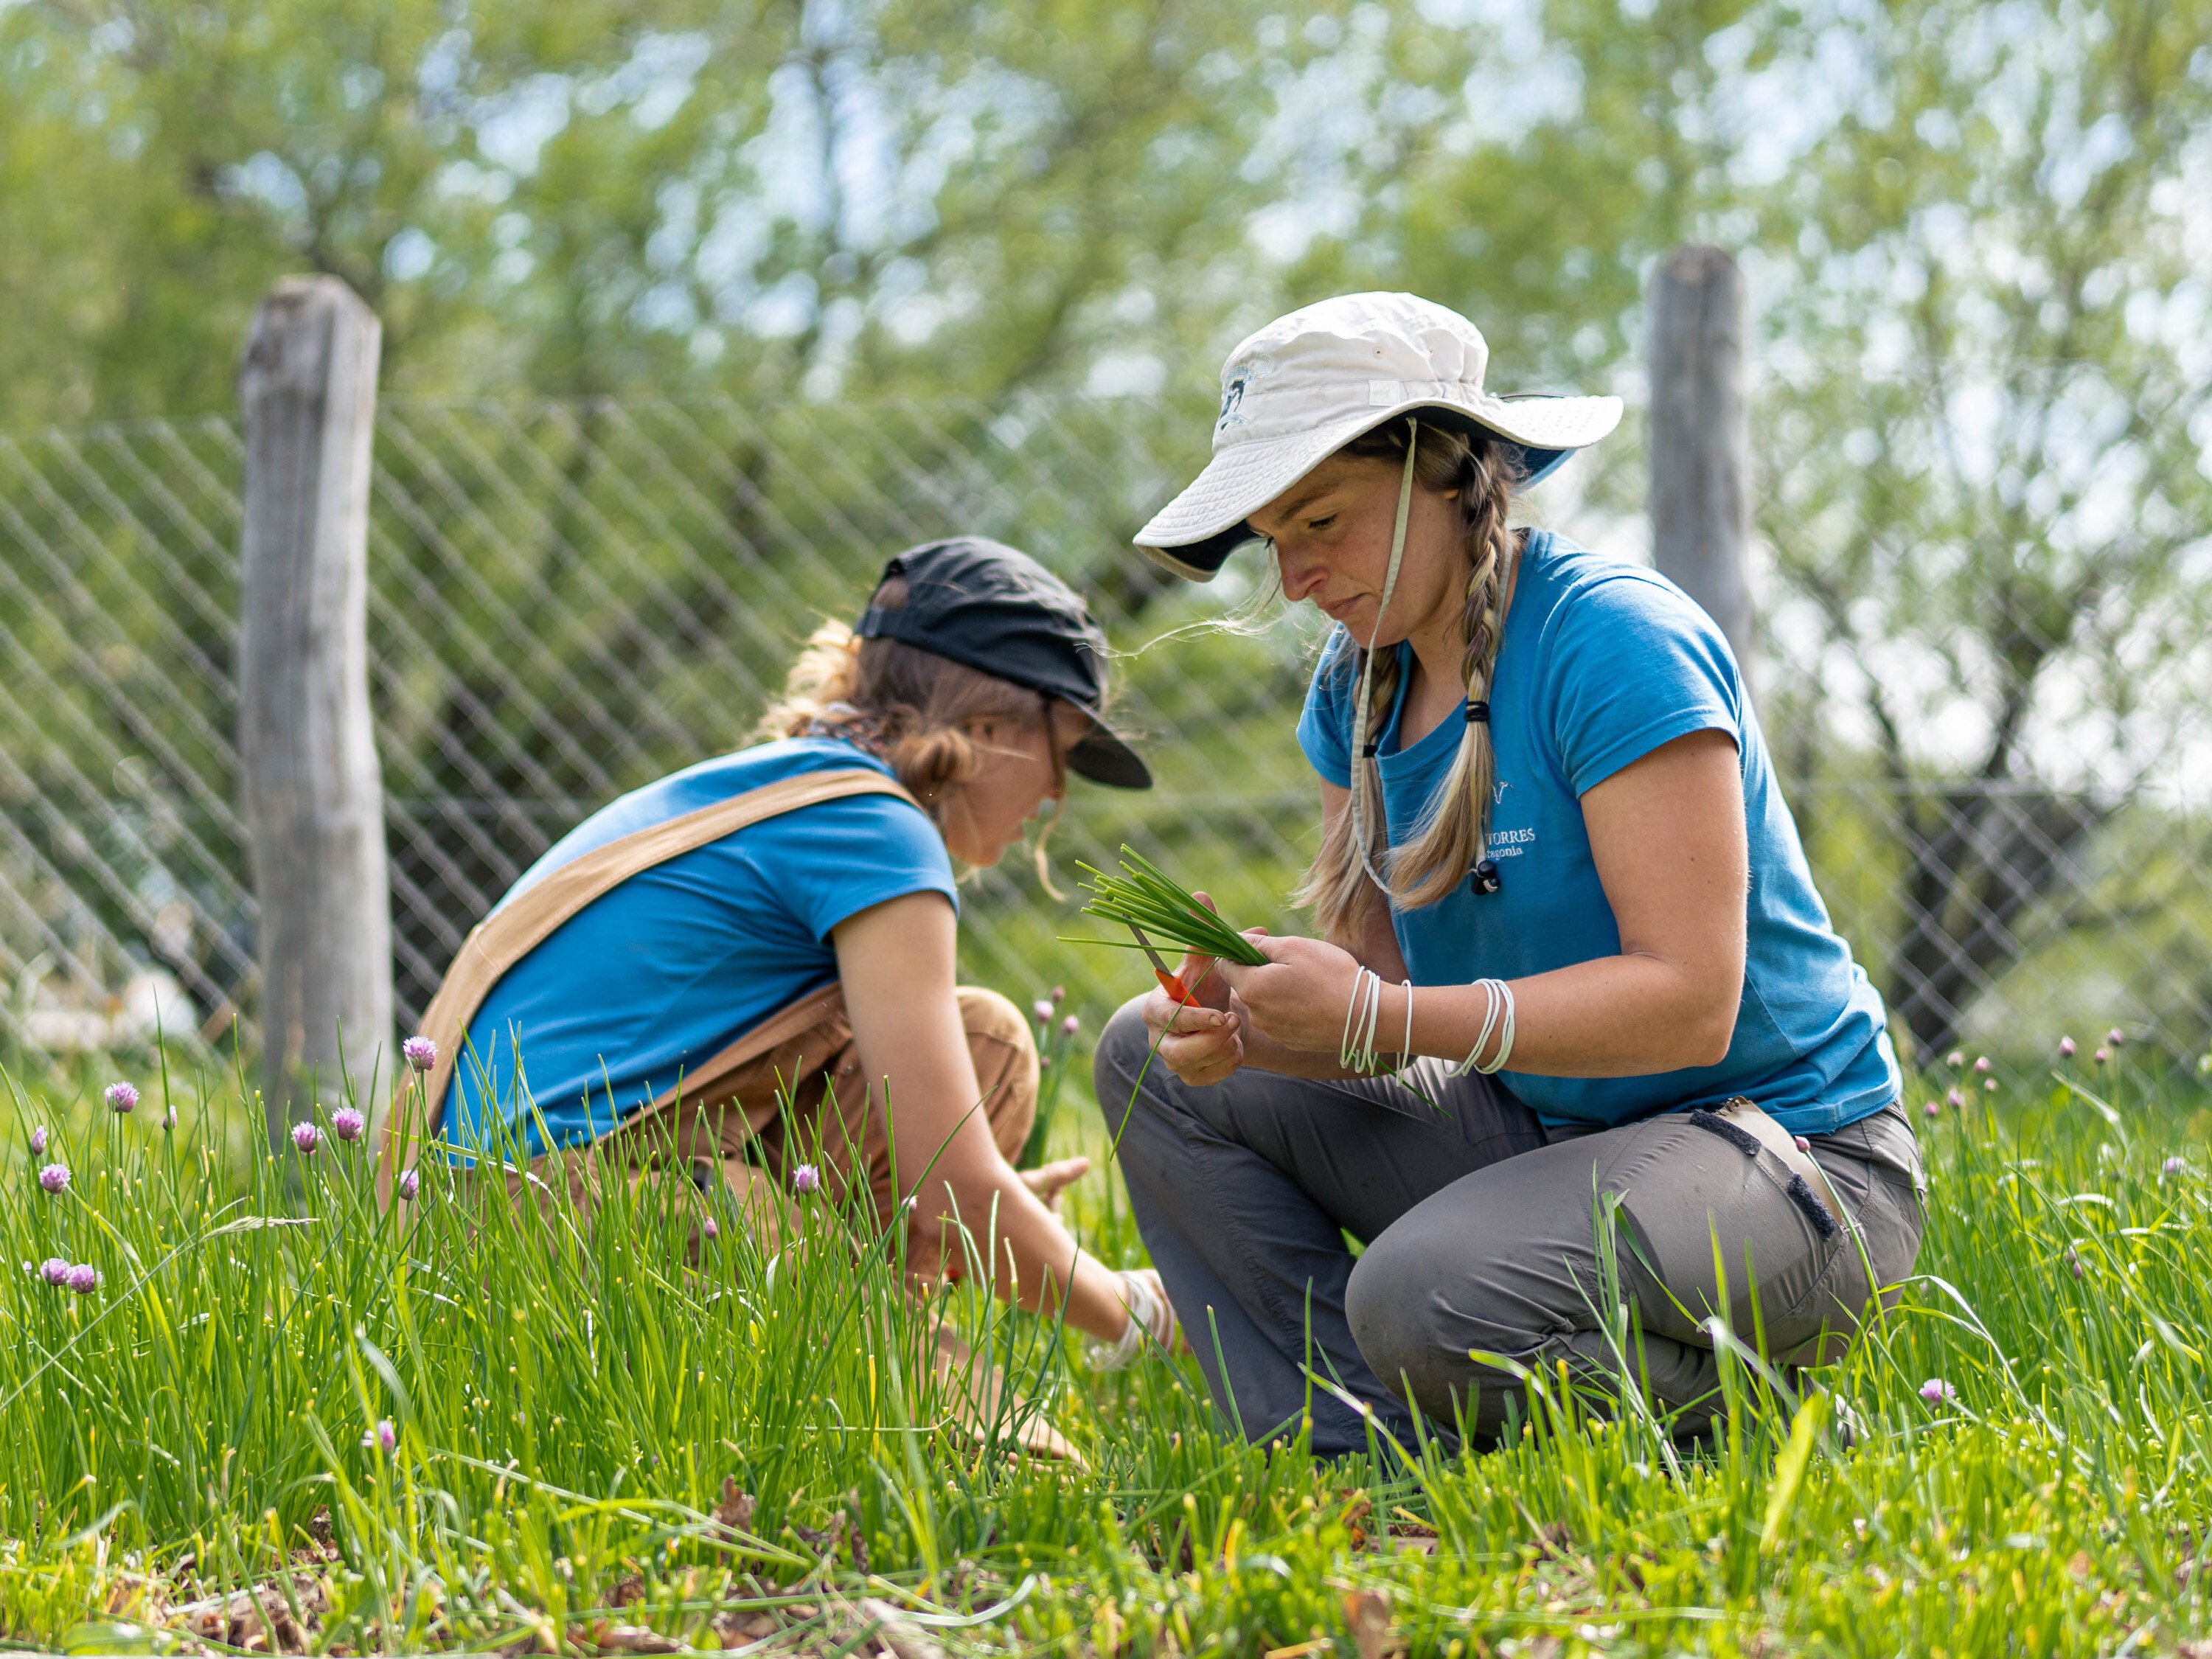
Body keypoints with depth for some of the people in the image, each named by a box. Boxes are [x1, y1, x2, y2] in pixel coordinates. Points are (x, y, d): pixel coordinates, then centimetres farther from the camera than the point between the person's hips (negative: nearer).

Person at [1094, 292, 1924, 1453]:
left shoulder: (1614, 641, -19)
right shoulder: (1360, 682, 6)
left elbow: (1691, 999, -26)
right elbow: (1372, 1005, 3)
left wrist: (1381, 1016, -29)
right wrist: (1245, 1026, -20)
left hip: (1789, 1155, -9)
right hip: (1548, 1130, 9)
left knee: (1421, 1300, -34)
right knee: (1157, 1060, 3)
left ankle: (1730, 1426, -5)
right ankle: (1368, 1460, -5)